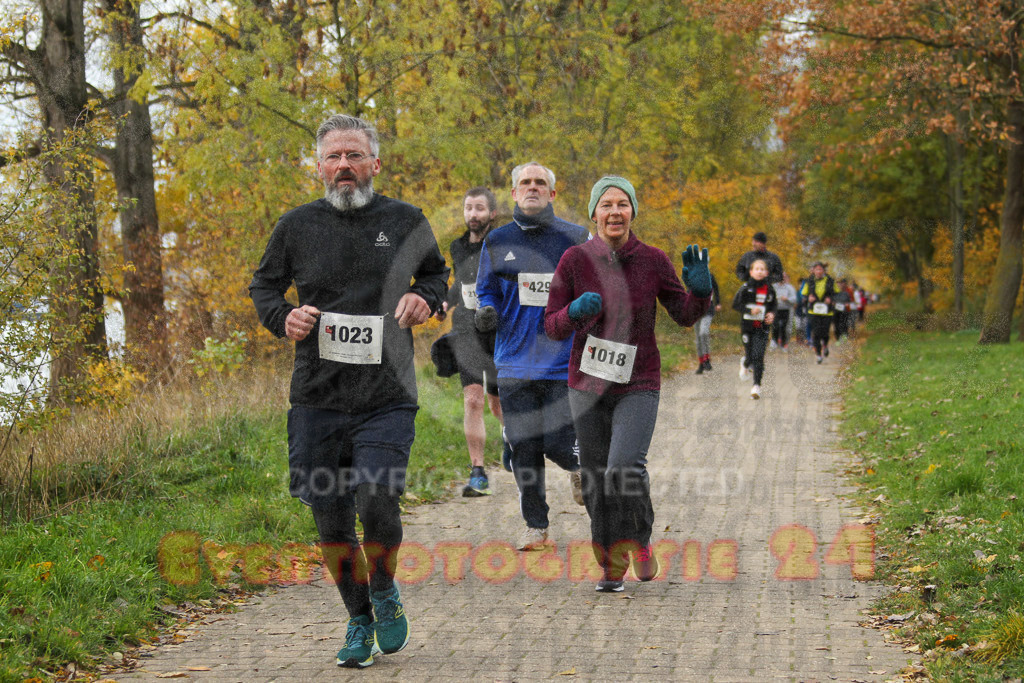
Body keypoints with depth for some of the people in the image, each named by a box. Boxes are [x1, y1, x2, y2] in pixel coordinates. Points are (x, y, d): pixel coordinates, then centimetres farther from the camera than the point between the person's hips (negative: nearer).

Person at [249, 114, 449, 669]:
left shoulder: (405, 221, 5)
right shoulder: (297, 225, 5)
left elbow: (435, 273, 22)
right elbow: (263, 284, 19)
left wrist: (425, 297, -1)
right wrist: (283, 318, -3)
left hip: (387, 398, -2)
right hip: (317, 398, 2)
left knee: (376, 501, -19)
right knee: (331, 517, 4)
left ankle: (384, 590, 12)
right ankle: (359, 620, 25)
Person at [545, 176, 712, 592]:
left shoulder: (652, 261, -3)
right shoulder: (576, 260, -4)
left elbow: (685, 315, 5)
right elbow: (552, 326, -2)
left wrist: (699, 289, -15)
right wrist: (575, 312, -23)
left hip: (638, 385, -1)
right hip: (587, 385, 1)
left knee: (626, 469, -20)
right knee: (596, 481, 7)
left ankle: (639, 540, 9)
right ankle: (611, 569, 25)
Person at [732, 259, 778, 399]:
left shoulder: (769, 289, 2)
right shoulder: (746, 288, -5)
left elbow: (774, 304, 18)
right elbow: (735, 304, -4)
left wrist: (772, 314, -2)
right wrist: (749, 310, -18)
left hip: (763, 327, 1)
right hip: (748, 326, -1)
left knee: (758, 356, -10)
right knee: (750, 356, 5)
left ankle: (757, 386, -6)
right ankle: (745, 364, 44)